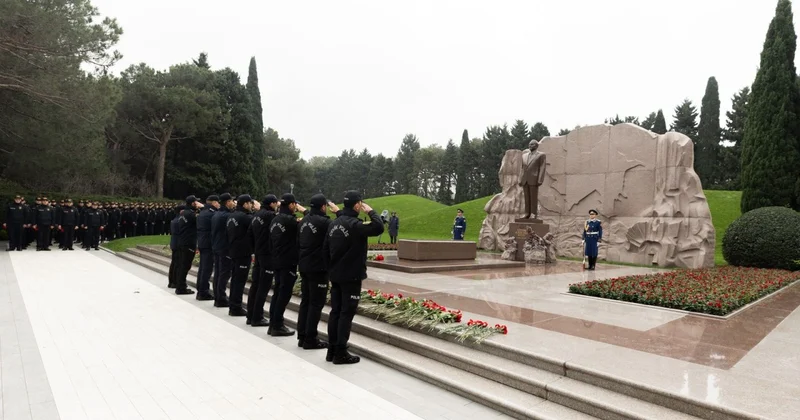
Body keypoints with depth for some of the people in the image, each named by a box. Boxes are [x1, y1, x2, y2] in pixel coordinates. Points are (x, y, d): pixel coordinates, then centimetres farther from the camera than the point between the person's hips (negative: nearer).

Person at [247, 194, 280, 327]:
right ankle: (257, 318, 2)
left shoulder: (256, 215, 10)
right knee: (264, 286, -2)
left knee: (255, 284, 14)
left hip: (258, 253, 9)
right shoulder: (270, 215, -16)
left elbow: (251, 233, 15)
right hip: (268, 254, -9)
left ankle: (251, 316, 21)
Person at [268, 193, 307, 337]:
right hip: (288, 262, -9)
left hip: (277, 261, 9)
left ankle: (273, 324, 19)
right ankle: (277, 326, 2)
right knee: (284, 294, -3)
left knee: (277, 292, 14)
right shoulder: (288, 220, -17)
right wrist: (304, 211, -2)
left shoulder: (275, 220, 11)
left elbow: (271, 242, 16)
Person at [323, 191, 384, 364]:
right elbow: (378, 228, -29)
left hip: (335, 276, 8)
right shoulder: (354, 224, -18)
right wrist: (370, 211, -13)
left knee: (335, 311, 12)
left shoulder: (334, 224, 9)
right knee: (346, 313, -1)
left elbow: (325, 249, 12)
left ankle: (332, 350, 19)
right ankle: (341, 353, 4)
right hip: (351, 277, -8)